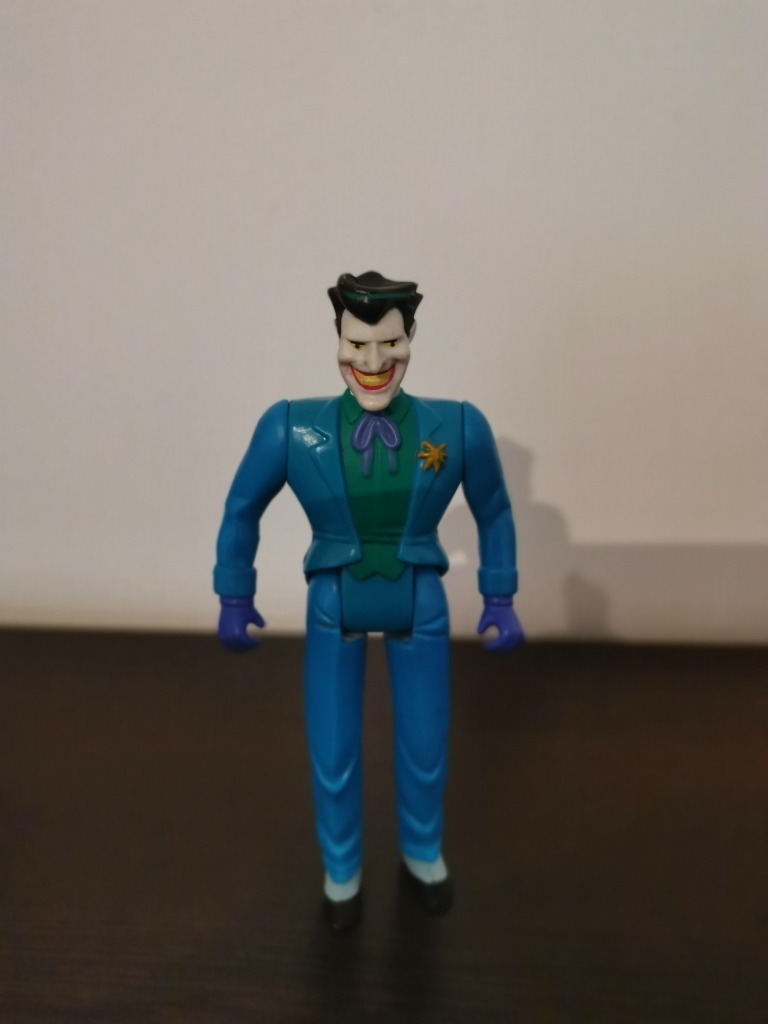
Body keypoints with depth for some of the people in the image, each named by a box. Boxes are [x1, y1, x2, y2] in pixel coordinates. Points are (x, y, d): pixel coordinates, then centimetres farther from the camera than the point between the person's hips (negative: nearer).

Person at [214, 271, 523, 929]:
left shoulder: (458, 426, -19)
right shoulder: (291, 427, -21)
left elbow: (494, 511, -1)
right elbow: (242, 507, -4)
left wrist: (501, 601, 3)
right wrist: (233, 598, 3)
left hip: (420, 607, 1)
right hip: (334, 608, 0)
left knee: (425, 748, 15)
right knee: (333, 755, 11)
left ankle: (422, 854, 49)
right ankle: (341, 868, 44)